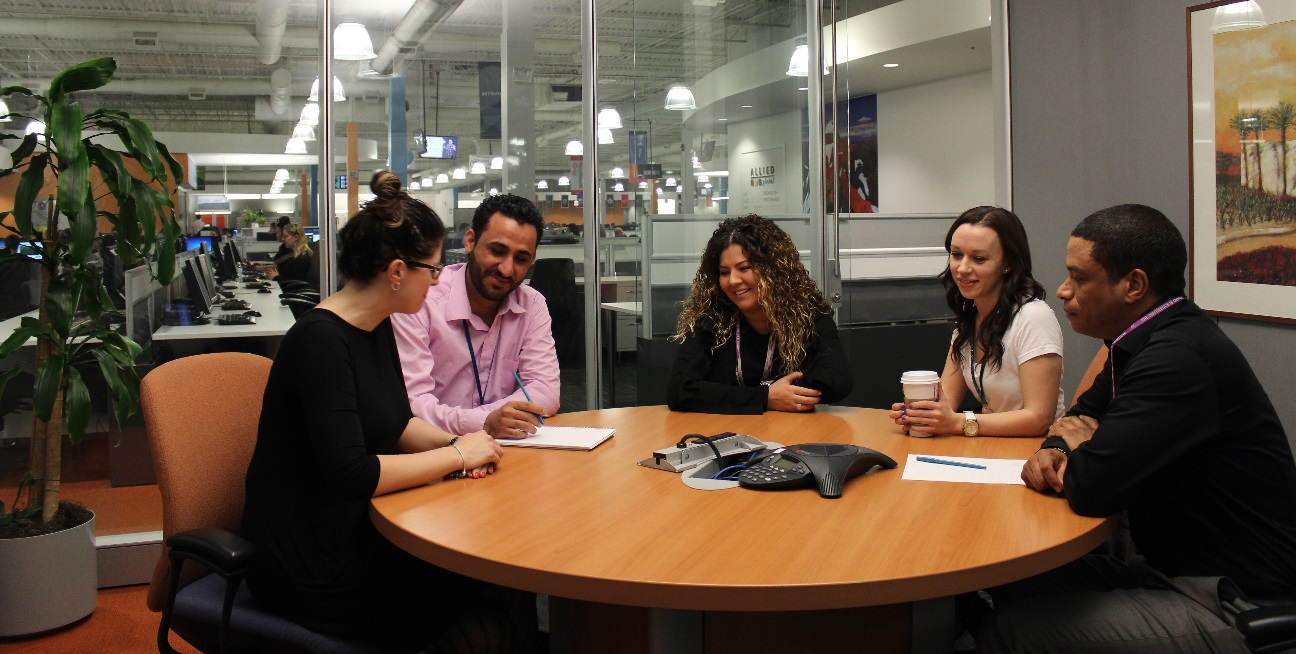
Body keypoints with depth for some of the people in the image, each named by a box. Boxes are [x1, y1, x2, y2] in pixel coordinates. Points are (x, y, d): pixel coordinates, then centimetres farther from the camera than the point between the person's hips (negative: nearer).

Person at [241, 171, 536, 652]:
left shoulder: (377, 328, 7)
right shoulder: (320, 339, -21)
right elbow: (352, 475, -28)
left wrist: (453, 444, -3)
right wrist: (457, 454, -16)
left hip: (356, 532, 9)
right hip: (312, 571, -9)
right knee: (502, 602, -13)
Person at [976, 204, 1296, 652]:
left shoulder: (1180, 359, -26)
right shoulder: (1151, 338, 7)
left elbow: (1091, 488, -29)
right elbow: (1084, 415, 21)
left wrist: (1080, 445, -5)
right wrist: (1054, 451, -3)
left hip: (1235, 609, -10)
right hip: (1177, 567, 10)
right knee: (1010, 583, 6)